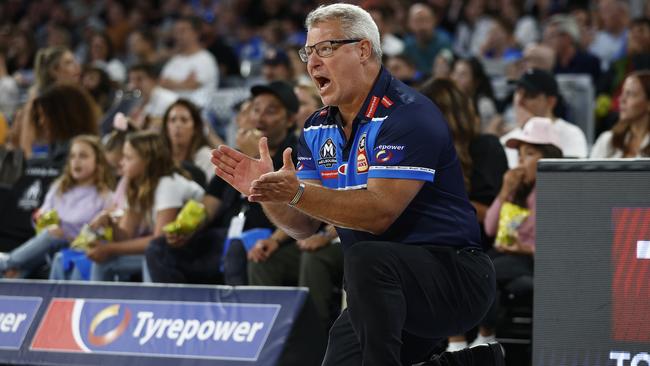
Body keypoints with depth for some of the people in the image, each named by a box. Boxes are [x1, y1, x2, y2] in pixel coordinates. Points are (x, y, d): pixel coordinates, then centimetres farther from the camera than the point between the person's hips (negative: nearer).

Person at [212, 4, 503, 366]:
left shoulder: (407, 115, -17)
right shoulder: (319, 129, 9)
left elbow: (380, 213, -27)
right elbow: (305, 225, 5)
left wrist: (297, 193, -36)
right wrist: (269, 192, -15)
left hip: (454, 273, -9)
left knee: (364, 258, -35)